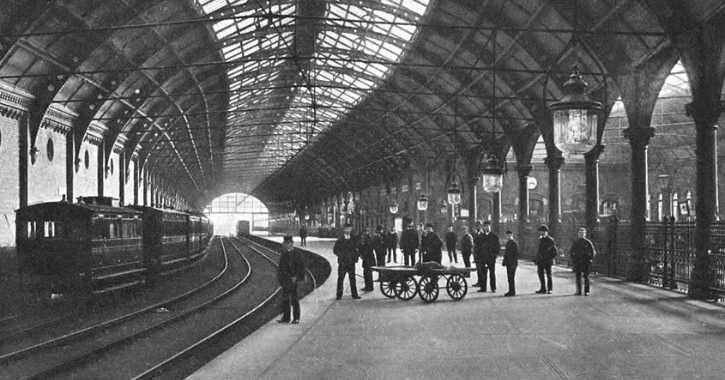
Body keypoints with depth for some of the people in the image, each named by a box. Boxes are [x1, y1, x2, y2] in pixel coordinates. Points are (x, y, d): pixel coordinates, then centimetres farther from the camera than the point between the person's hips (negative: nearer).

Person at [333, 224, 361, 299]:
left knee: (352, 278, 3)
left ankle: (354, 294, 9)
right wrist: (342, 255, -9)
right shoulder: (339, 241, 3)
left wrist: (356, 255, -2)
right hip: (342, 263, -2)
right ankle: (339, 295, 6)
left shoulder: (353, 240, 11)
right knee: (340, 278, 0)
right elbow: (335, 250, 0)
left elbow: (357, 249, 14)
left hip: (351, 263, 2)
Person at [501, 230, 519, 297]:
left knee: (511, 277, -8)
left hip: (512, 264, -9)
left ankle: (512, 292, -3)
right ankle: (511, 291, 17)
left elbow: (516, 254, -16)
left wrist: (513, 263, -20)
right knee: (509, 277, 11)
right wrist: (504, 262, 18)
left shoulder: (514, 243, -12)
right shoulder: (508, 243, 16)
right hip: (508, 263, 9)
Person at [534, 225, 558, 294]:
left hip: (547, 261, -7)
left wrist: (550, 258, -11)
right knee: (541, 275, 7)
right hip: (540, 261, 7)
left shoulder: (550, 240, -7)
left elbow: (555, 251, -7)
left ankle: (550, 289, 5)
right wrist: (537, 258, 14)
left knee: (548, 275, -1)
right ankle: (543, 289, 15)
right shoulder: (541, 240, 14)